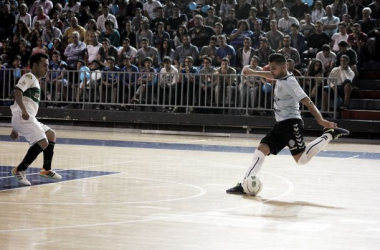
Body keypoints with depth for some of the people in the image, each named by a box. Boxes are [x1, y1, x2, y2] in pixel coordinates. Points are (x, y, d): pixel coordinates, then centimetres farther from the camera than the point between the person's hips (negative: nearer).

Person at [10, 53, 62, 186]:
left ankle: (46, 170, 28)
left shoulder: (35, 82, 27)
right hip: (23, 117, -10)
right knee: (42, 143, -20)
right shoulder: (29, 77, -3)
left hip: (29, 118, 10)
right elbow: (17, 92, -21)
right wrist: (24, 111, -33)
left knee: (51, 135, 22)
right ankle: (20, 170, -14)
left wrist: (15, 128, 29)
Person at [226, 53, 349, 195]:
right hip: (281, 125, 10)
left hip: (291, 123, -10)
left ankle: (329, 134, -9)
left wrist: (321, 121, -35)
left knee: (301, 159, -20)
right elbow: (272, 76, 39)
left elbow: (307, 102, -25)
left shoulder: (289, 82, -15)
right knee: (261, 149, 5)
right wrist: (253, 73, 49)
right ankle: (246, 185, 3)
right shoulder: (280, 78, 12)